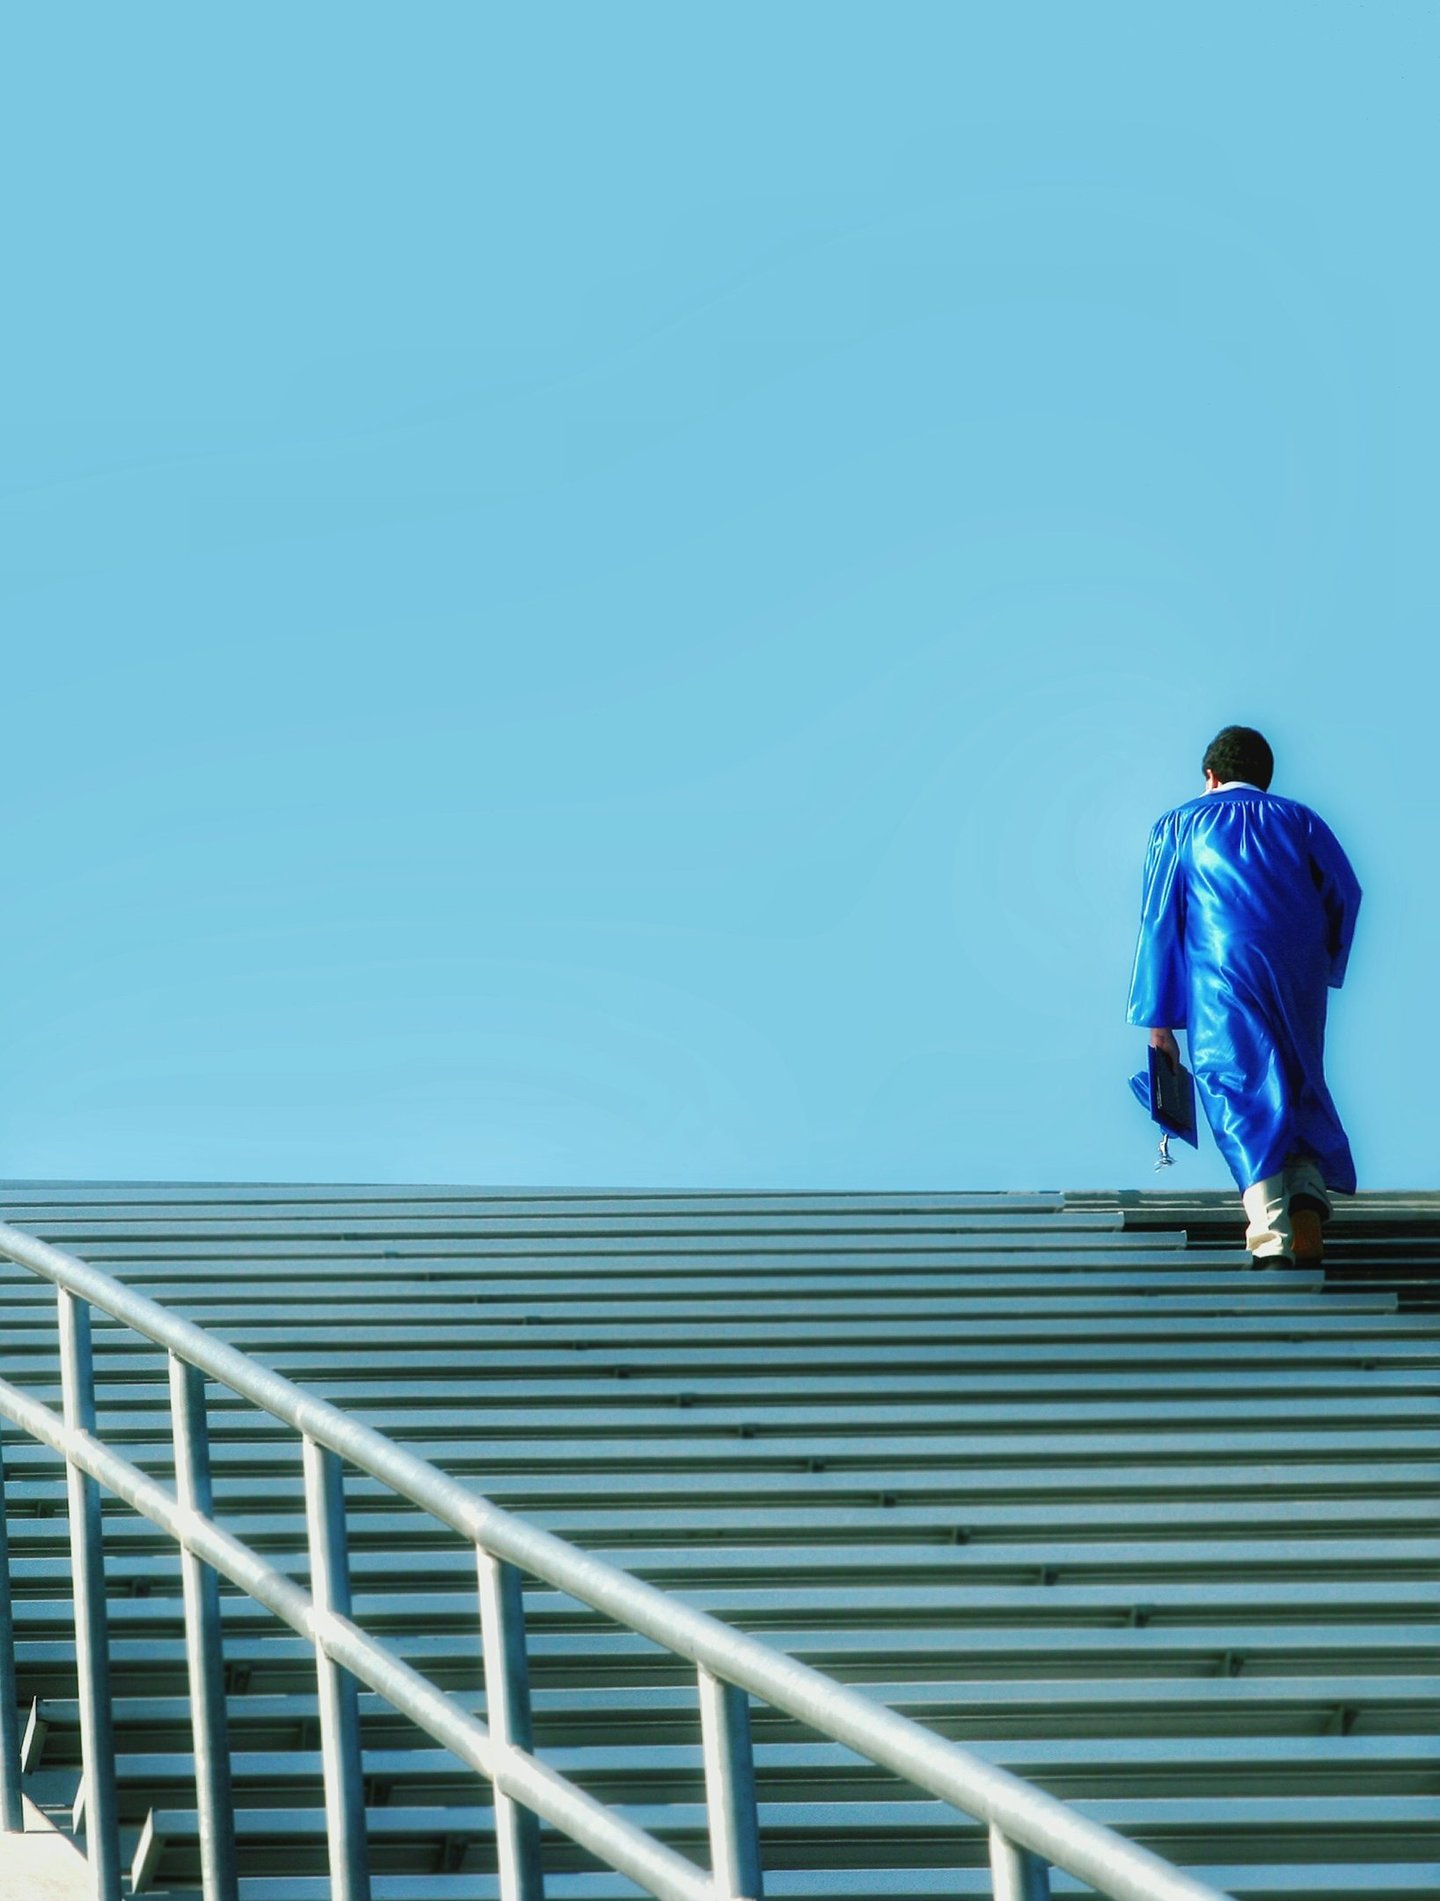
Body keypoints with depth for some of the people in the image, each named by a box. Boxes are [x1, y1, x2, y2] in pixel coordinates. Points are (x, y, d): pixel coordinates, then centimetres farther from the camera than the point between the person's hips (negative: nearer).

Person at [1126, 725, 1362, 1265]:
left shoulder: (1179, 825, 16)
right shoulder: (1299, 820, 20)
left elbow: (1159, 922, 10)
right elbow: (1345, 892, 8)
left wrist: (1158, 1019, 9)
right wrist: (1326, 968, 19)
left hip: (1222, 975, -2)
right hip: (1300, 973, 2)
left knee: (1239, 1089, -4)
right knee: (1299, 1085, 14)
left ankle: (1270, 1230, -21)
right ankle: (1308, 1193, -12)